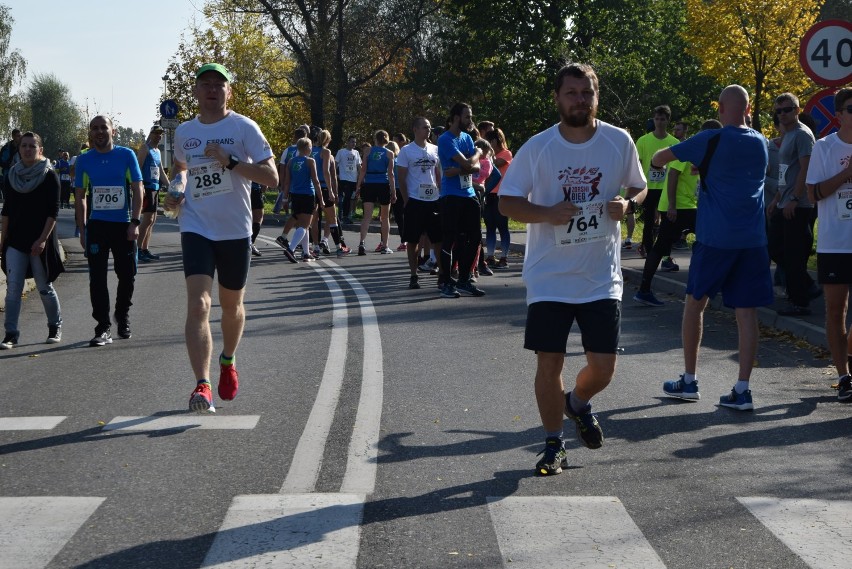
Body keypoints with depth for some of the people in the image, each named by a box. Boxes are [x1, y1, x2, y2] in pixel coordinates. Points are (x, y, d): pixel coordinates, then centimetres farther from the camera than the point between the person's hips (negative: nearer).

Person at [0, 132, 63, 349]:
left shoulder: (49, 176, -5)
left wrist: (43, 239, -16)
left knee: (45, 288, 7)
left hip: (40, 242, -3)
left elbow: (53, 211, -9)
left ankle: (55, 326, 26)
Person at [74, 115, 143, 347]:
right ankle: (103, 328, 0)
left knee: (127, 274, 6)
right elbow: (79, 197, 8)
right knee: (97, 278, -3)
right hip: (96, 224, 1)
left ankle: (122, 315, 31)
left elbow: (138, 189, 0)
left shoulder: (126, 155, 1)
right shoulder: (84, 160, 4)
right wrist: (82, 230, 3)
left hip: (124, 224, 0)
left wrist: (135, 222, -8)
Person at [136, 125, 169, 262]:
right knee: (148, 218, -14)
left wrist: (169, 185, 21)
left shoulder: (157, 151, 21)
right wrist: (140, 187, -24)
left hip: (155, 187, 9)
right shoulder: (145, 148, -6)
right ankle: (138, 249, -12)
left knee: (152, 220, 10)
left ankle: (145, 249, 15)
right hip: (147, 187, -9)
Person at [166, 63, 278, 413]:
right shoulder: (184, 132, 8)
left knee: (232, 306, 14)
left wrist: (230, 161, -21)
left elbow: (271, 177, -11)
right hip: (197, 229, 1)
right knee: (198, 305, -16)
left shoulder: (243, 127, -5)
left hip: (235, 230, -1)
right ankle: (202, 385, -21)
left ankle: (228, 363, 42)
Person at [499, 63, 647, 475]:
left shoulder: (619, 142, 0)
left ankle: (578, 403, 35)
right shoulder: (537, 147, -4)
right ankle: (553, 445, 19)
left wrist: (627, 204, -9)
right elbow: (507, 202, 0)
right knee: (549, 363, -1)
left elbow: (639, 187, 15)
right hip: (548, 279, -1)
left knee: (603, 367, 0)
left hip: (602, 278, 1)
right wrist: (547, 214, -18)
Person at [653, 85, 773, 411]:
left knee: (695, 303, 12)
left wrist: (656, 162, 24)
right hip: (753, 240, 4)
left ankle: (689, 382, 15)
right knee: (746, 312, 3)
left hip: (715, 238, -4)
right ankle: (742, 390, 0)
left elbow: (661, 157, 2)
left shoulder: (712, 141, -7)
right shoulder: (761, 143, 9)